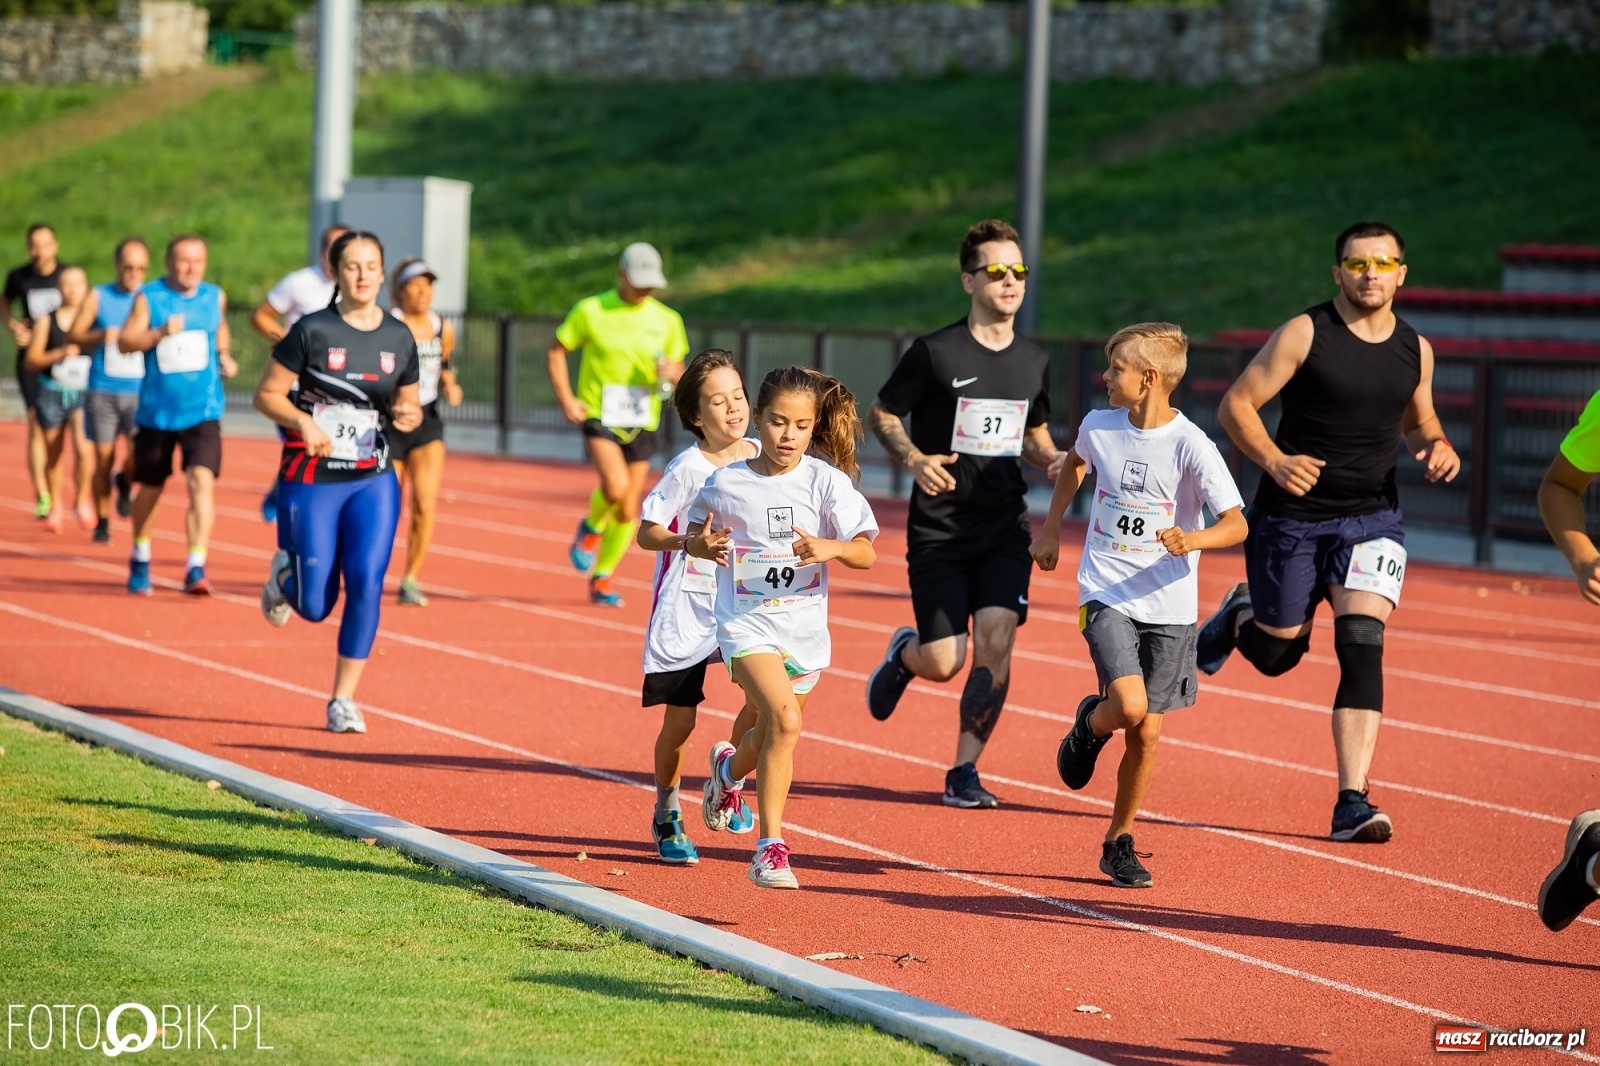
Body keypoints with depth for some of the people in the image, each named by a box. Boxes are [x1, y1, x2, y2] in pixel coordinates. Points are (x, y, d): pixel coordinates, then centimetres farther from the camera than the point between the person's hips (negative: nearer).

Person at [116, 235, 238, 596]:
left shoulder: (215, 297, 4)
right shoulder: (149, 297, -4)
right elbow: (125, 340, -10)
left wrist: (224, 356, 7)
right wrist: (160, 333, -25)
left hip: (202, 412, 0)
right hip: (156, 412, 0)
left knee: (202, 481, -19)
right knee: (150, 487, 14)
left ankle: (196, 569, -21)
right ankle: (140, 559, 38)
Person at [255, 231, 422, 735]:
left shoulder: (400, 338, 3)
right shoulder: (312, 331, -9)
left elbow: (408, 404, 14)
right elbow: (266, 394, -5)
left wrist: (409, 416, -9)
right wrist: (302, 421, -23)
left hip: (374, 482, 3)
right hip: (311, 481, -3)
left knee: (367, 583, -13)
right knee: (315, 606, 0)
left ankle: (344, 699, 0)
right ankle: (284, 576, 38)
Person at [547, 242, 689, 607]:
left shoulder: (666, 320, 4)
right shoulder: (591, 311, -4)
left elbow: (677, 370, 14)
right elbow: (556, 351, 4)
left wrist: (670, 372, -11)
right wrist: (566, 399, -7)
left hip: (642, 423, 4)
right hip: (599, 417, -4)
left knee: (628, 511, 6)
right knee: (616, 485, -26)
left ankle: (602, 578, 25)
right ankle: (591, 528, 7)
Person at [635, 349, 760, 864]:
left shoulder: (760, 457, 1)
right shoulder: (687, 469, -13)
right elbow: (646, 532, -11)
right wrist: (686, 541, -28)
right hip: (685, 608, -3)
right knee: (679, 723, 3)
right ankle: (667, 815, 27)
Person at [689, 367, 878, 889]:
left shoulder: (826, 481, -7)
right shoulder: (726, 484, -5)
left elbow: (866, 554, -10)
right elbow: (697, 535, 12)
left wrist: (830, 548, -31)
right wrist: (701, 545, -11)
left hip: (804, 628, 3)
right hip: (747, 624, -3)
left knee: (771, 735, 19)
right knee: (785, 720, -24)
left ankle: (729, 769, 57)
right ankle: (771, 847, -17)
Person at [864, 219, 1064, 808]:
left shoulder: (1035, 360, 8)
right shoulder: (935, 352, -8)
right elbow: (880, 415, 1)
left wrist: (1053, 461, 0)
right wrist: (914, 459, -17)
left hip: (1006, 529, 3)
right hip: (939, 531, -3)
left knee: (995, 644, -13)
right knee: (943, 663, -6)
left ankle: (964, 772, 2)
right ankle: (902, 653, 33)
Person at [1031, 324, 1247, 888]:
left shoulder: (1191, 446, -13)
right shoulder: (1099, 426, -2)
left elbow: (1237, 524, -15)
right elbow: (1075, 463, 23)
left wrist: (1194, 539, -34)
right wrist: (1051, 529, 23)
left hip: (1168, 607, -1)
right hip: (1106, 593, 1)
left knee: (1146, 733, 4)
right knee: (1129, 705, -22)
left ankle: (1119, 841, 22)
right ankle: (1090, 725, 13)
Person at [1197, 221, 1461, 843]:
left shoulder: (1416, 350, 4)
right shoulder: (1304, 335, -9)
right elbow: (1236, 404, -8)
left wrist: (1436, 445, -2)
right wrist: (1274, 461, -25)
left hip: (1372, 518, 2)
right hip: (1292, 517, -2)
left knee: (1362, 648, -15)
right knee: (1277, 653, 9)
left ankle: (1351, 805, -16)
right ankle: (1240, 616, 47)